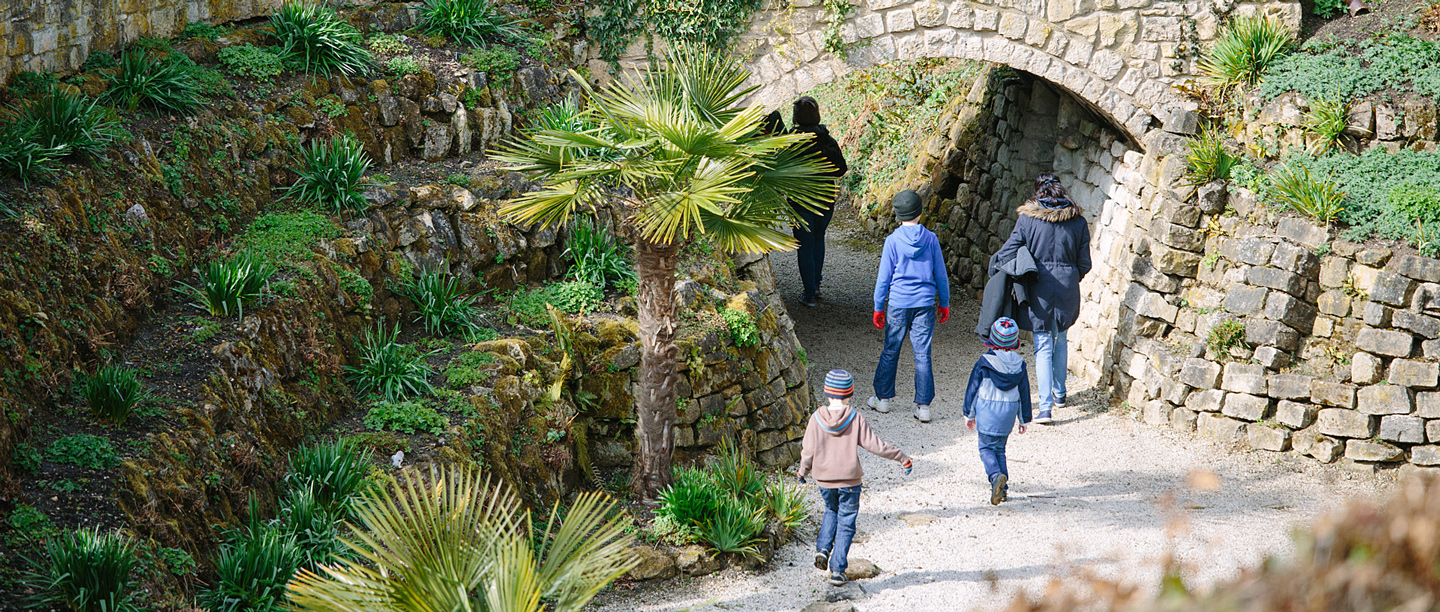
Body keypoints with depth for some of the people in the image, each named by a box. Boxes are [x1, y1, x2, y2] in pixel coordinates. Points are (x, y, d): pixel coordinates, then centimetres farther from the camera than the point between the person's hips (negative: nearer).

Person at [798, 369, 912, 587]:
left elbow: (808, 451, -5)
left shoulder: (817, 418, -9)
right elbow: (874, 444, -11)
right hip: (850, 479, -2)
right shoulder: (855, 418, -13)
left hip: (825, 479, 2)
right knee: (845, 524, 8)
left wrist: (802, 471, 14)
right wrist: (902, 458, -1)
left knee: (832, 511, 29)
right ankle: (838, 570, 5)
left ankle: (822, 549, 11)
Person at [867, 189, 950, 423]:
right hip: (925, 303, 1)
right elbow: (940, 274, 4)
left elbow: (884, 277, -2)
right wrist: (944, 303, 16)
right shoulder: (931, 238, -2)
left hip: (898, 303, -1)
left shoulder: (893, 240, -7)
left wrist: (878, 307, 7)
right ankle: (923, 406, 4)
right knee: (923, 355, 4)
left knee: (890, 352, 12)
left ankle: (883, 398, 23)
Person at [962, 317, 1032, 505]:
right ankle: (1003, 488, 9)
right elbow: (1024, 393, 8)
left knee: (986, 447, 4)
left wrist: (969, 414, 8)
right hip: (1009, 414, 4)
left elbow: (973, 389, -4)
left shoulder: (984, 363, -10)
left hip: (987, 412, -4)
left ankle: (996, 475, -23)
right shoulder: (1019, 364, 0)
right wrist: (1024, 419, 18)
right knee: (1000, 448, 15)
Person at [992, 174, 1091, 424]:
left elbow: (1007, 253, -8)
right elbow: (1084, 263, 4)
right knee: (1060, 341, 22)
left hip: (1039, 290, -3)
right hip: (1067, 290, 3)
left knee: (1043, 347, 1)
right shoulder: (1078, 222, 0)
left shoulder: (1028, 219, -7)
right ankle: (1059, 394, 34)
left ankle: (1045, 406, -7)